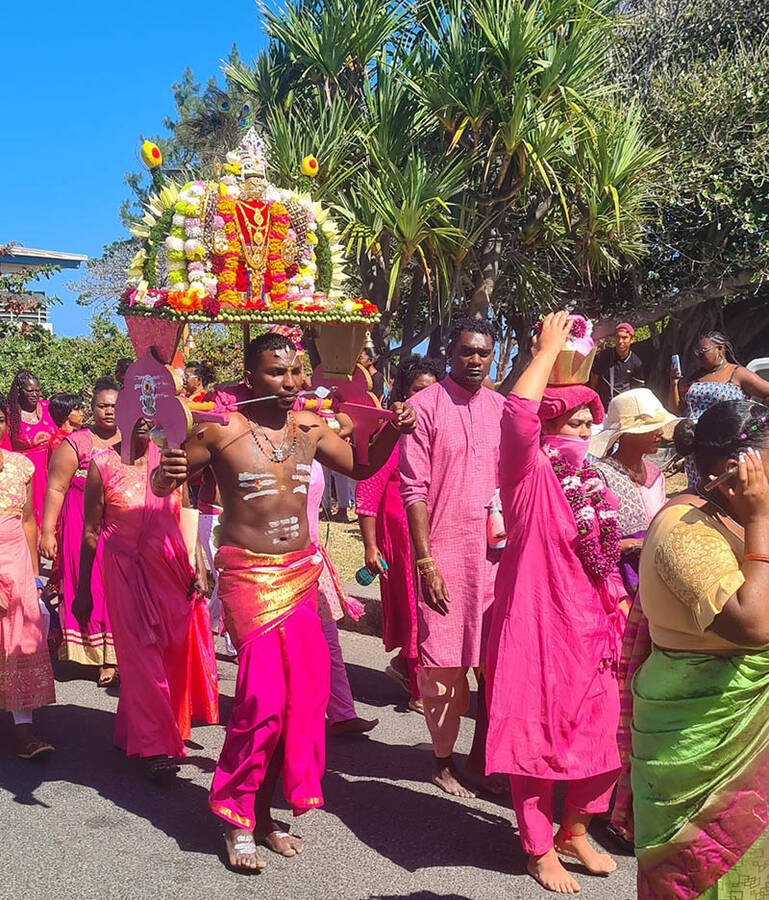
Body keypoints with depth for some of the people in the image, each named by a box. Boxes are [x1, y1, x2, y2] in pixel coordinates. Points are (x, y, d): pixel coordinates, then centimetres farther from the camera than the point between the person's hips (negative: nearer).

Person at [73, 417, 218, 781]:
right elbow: (91, 531, 0)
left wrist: (198, 568, 2)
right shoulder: (103, 465, -4)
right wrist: (83, 590, 1)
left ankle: (131, 733, 27)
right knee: (141, 654, -5)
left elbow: (186, 519, 10)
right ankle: (154, 748, 2)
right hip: (125, 571, -3)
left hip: (171, 569, 4)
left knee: (175, 651, 8)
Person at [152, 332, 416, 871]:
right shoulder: (222, 431, -9)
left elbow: (361, 467, 19)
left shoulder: (310, 427, 5)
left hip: (301, 571, 6)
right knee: (266, 692, -12)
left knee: (305, 686, 3)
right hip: (248, 574, -5)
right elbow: (162, 486, -1)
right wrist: (168, 472, -24)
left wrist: (392, 433, 2)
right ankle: (239, 820, 9)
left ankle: (262, 813, 19)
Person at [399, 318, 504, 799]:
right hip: (445, 554, -4)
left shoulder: (502, 409, 10)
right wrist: (426, 562, -12)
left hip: (497, 553, 4)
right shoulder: (426, 407, -5)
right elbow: (414, 489, -8)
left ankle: (482, 759, 25)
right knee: (445, 665, 4)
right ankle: (443, 762, 23)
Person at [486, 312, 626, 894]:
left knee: (597, 727, 12)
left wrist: (614, 614, 17)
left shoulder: (590, 480, 12)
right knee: (538, 730, 4)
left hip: (590, 623, 7)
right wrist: (549, 349, -21)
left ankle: (576, 832, 34)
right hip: (538, 617, -7)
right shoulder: (530, 473, -11)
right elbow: (519, 412, -31)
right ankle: (540, 850, 21)